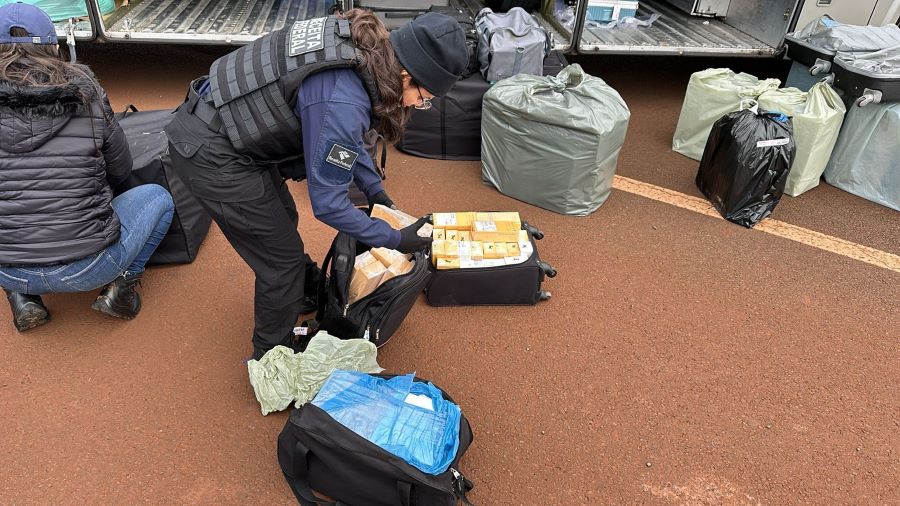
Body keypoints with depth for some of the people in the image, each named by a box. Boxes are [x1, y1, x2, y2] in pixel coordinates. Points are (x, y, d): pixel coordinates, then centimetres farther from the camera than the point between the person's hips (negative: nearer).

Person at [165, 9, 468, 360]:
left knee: (282, 220, 25)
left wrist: (374, 188, 13)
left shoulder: (362, 42, -4)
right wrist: (396, 240, -11)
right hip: (209, 155, -9)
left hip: (213, 118, 9)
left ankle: (309, 294, 51)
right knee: (282, 258, 4)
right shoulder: (342, 103, -31)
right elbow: (327, 203, -21)